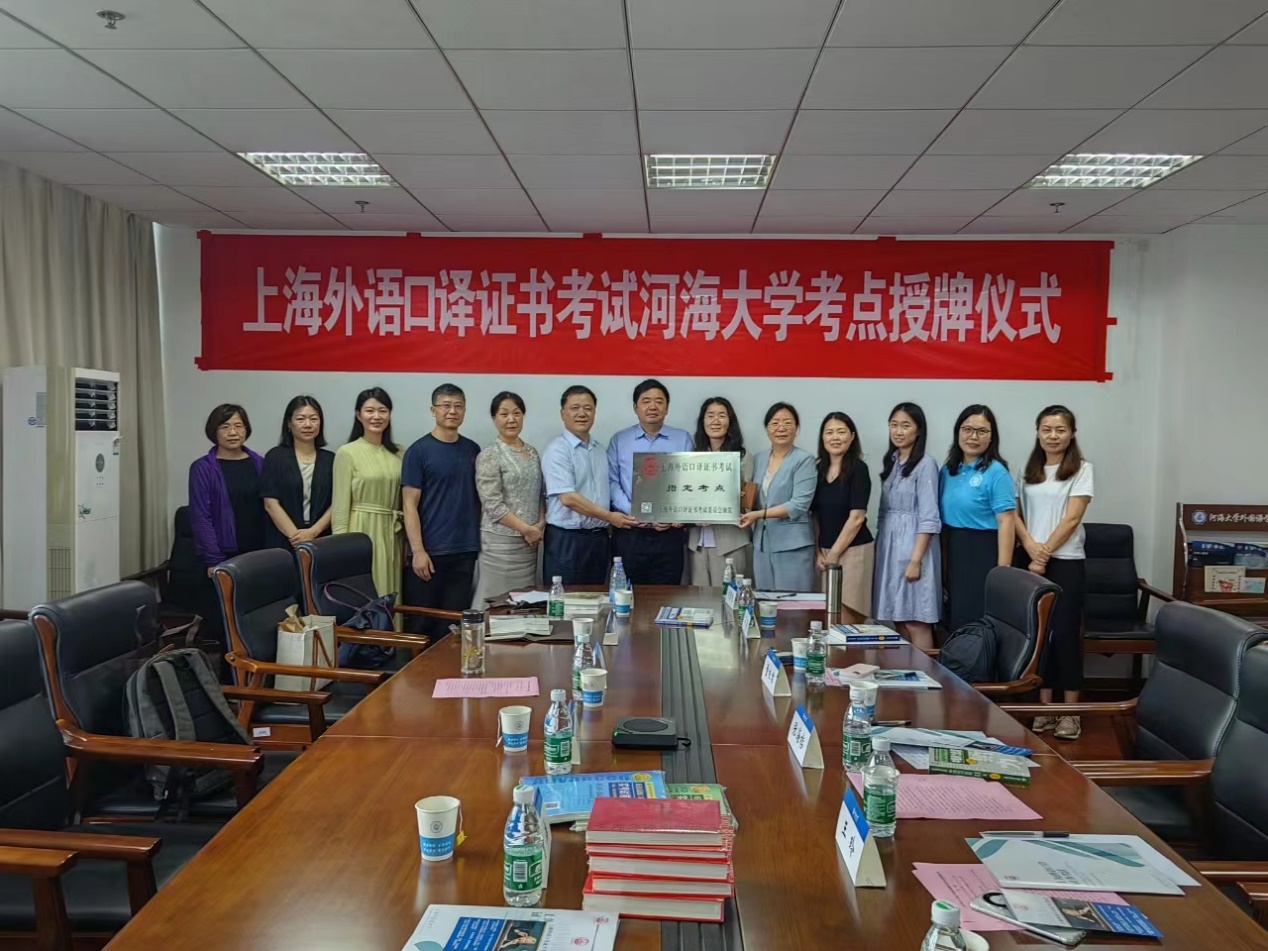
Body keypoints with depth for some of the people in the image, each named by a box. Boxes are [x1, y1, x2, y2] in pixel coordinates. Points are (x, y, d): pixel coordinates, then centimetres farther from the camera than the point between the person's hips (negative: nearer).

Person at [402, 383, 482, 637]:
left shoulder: (472, 449, 9)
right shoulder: (418, 451, -4)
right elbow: (409, 505, -7)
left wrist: (478, 540, 6)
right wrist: (418, 551, -14)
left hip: (465, 552, 4)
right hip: (429, 551, -4)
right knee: (422, 621, 4)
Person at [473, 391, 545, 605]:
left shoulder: (532, 452, 12)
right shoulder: (489, 456, -8)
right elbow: (493, 505, -14)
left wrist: (541, 524, -1)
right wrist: (526, 529, -13)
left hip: (530, 540, 6)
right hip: (501, 540, -6)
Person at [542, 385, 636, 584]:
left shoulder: (599, 448, 12)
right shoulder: (557, 450, -12)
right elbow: (568, 498, -19)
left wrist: (616, 517, 7)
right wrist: (609, 517, -15)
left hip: (598, 537, 7)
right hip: (566, 539, -7)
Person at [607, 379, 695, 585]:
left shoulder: (683, 439, 7)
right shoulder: (619, 440, 8)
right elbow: (611, 481, 1)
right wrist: (632, 512, -13)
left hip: (670, 533, 0)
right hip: (629, 533, 0)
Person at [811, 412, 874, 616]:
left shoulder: (858, 468, -7)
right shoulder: (818, 469, 8)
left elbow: (856, 518, -11)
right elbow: (814, 514, 10)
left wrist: (834, 553, -9)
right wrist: (818, 551, 2)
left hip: (853, 549, -5)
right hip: (825, 551, 5)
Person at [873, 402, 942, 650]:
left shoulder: (925, 464, -10)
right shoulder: (890, 461, 12)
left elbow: (928, 518, -15)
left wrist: (916, 559, -19)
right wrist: (880, 544, 11)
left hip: (913, 544, -7)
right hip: (888, 545, 7)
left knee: (916, 621, -5)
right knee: (898, 617, 10)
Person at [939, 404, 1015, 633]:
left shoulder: (996, 472, -10)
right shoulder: (948, 470, 9)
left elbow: (1005, 522, -14)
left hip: (983, 553, -6)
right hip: (953, 552, 6)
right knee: (955, 620, 12)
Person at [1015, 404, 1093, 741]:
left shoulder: (1081, 469, -1)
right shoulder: (1029, 471, 11)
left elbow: (1072, 518, -8)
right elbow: (1016, 514, 7)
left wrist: (1045, 553, -12)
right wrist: (1031, 547, -10)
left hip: (1066, 561, -4)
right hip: (1031, 561, 4)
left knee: (1065, 633, -2)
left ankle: (1071, 712, 6)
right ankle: (1045, 708, 13)